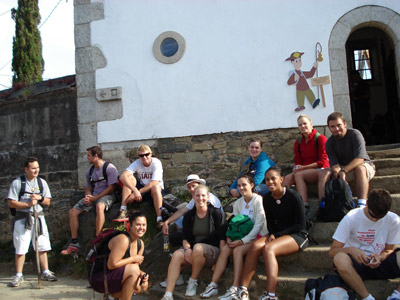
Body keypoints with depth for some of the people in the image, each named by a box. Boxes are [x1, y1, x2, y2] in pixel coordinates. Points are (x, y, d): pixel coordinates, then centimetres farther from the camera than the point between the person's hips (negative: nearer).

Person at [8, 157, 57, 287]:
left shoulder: (42, 182, 8)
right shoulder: (17, 183, -5)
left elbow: (48, 202, 9)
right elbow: (11, 203, -8)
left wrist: (39, 198, -10)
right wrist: (28, 204, -18)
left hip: (38, 217, 4)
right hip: (23, 219, -3)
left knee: (42, 247, 7)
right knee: (21, 248, 1)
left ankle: (46, 272, 17)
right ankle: (19, 276, 13)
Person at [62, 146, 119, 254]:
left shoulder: (109, 168, -9)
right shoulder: (90, 170, 14)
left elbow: (111, 188, -14)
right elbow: (88, 188, 19)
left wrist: (95, 198, -18)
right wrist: (87, 197, -5)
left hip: (107, 195, -7)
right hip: (93, 196, 8)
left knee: (99, 206, -41)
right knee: (73, 211, -6)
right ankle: (74, 243, -1)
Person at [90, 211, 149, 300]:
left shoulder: (140, 244, 4)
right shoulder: (123, 239, -24)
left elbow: (136, 266, 6)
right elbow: (112, 265, -27)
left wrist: (141, 274, -16)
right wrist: (133, 258, -18)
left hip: (115, 277, 9)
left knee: (144, 286, -2)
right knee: (133, 269, -27)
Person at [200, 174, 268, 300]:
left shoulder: (258, 200, -11)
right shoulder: (238, 203, 9)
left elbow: (258, 225, -16)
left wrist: (242, 241, -20)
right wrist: (229, 237, -9)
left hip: (258, 236, -6)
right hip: (242, 236, 6)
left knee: (237, 250, -29)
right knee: (224, 248, -19)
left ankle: (234, 289, -28)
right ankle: (213, 285, -19)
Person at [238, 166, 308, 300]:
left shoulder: (292, 196, -11)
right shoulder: (267, 199, 6)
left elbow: (300, 225, -11)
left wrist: (276, 235, -15)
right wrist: (271, 235, -10)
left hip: (298, 235, -5)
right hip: (277, 235, 5)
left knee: (268, 248, -33)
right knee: (255, 245, -25)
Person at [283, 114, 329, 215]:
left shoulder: (320, 138, -2)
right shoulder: (298, 142, 16)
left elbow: (323, 162, -7)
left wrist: (303, 167, -14)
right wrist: (296, 167, -6)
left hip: (320, 170, -5)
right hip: (303, 171, 5)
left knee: (298, 175, -33)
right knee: (287, 178, -25)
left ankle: (305, 206, -38)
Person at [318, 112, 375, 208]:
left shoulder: (355, 134, -15)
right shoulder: (329, 143, -4)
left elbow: (360, 159, -25)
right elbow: (334, 164, -15)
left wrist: (344, 170, -37)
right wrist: (337, 171, -39)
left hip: (363, 165, -4)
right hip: (342, 169, 4)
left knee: (360, 168, -37)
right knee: (323, 173, -19)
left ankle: (362, 205, -47)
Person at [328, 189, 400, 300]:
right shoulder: (351, 218, -9)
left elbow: (389, 249, 9)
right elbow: (332, 251, -11)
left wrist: (380, 257, -15)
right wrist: (351, 250, -31)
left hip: (380, 262, 2)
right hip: (357, 264, -2)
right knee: (339, 259, -37)